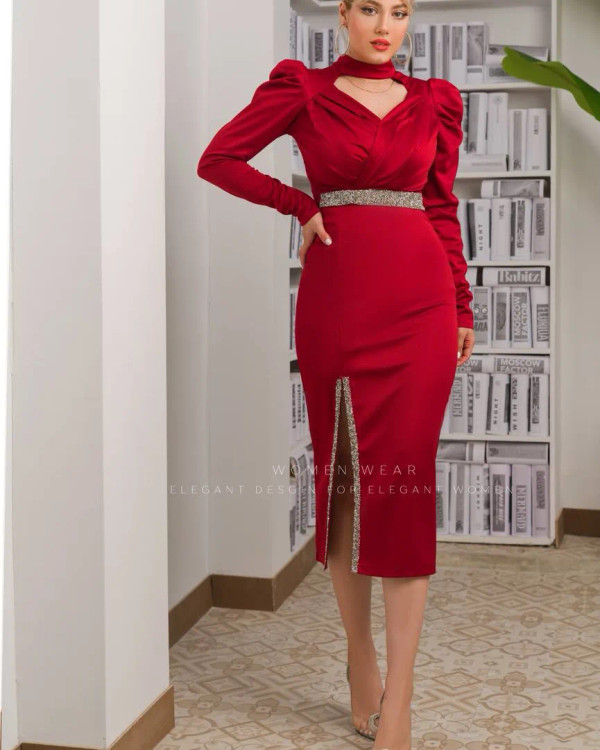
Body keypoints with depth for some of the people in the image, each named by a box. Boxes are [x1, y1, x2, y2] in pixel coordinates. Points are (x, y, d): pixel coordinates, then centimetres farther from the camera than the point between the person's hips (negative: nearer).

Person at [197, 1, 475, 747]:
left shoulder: (435, 101, 14)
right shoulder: (301, 88, 7)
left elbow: (442, 207, 15)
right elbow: (218, 158, 5)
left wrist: (462, 308, 13)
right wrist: (302, 205, 0)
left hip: (418, 300, 1)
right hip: (336, 296, -1)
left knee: (404, 476, -6)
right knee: (343, 474, 5)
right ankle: (359, 659, 22)